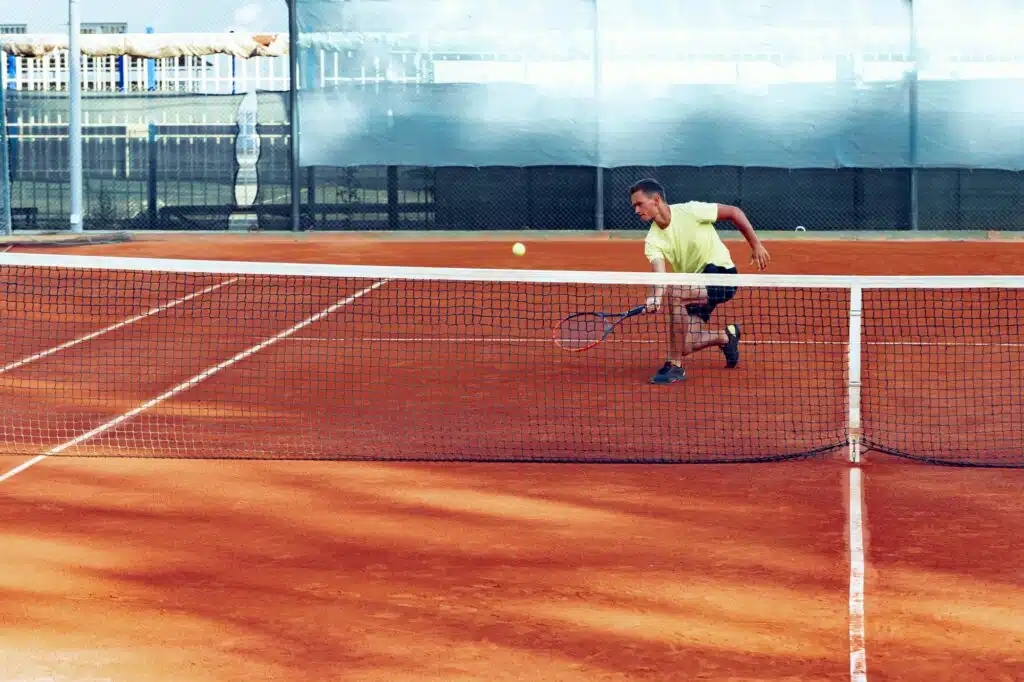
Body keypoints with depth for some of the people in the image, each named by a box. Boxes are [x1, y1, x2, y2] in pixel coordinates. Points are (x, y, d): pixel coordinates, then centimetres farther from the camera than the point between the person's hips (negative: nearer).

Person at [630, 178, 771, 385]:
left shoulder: (689, 211, -16)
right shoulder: (652, 241, -4)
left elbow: (734, 212, -8)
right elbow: (659, 271, -21)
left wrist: (756, 246, -9)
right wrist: (656, 297, -43)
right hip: (694, 286, 7)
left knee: (676, 292, -33)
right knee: (682, 346, -1)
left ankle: (675, 366, -24)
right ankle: (726, 336, 32)